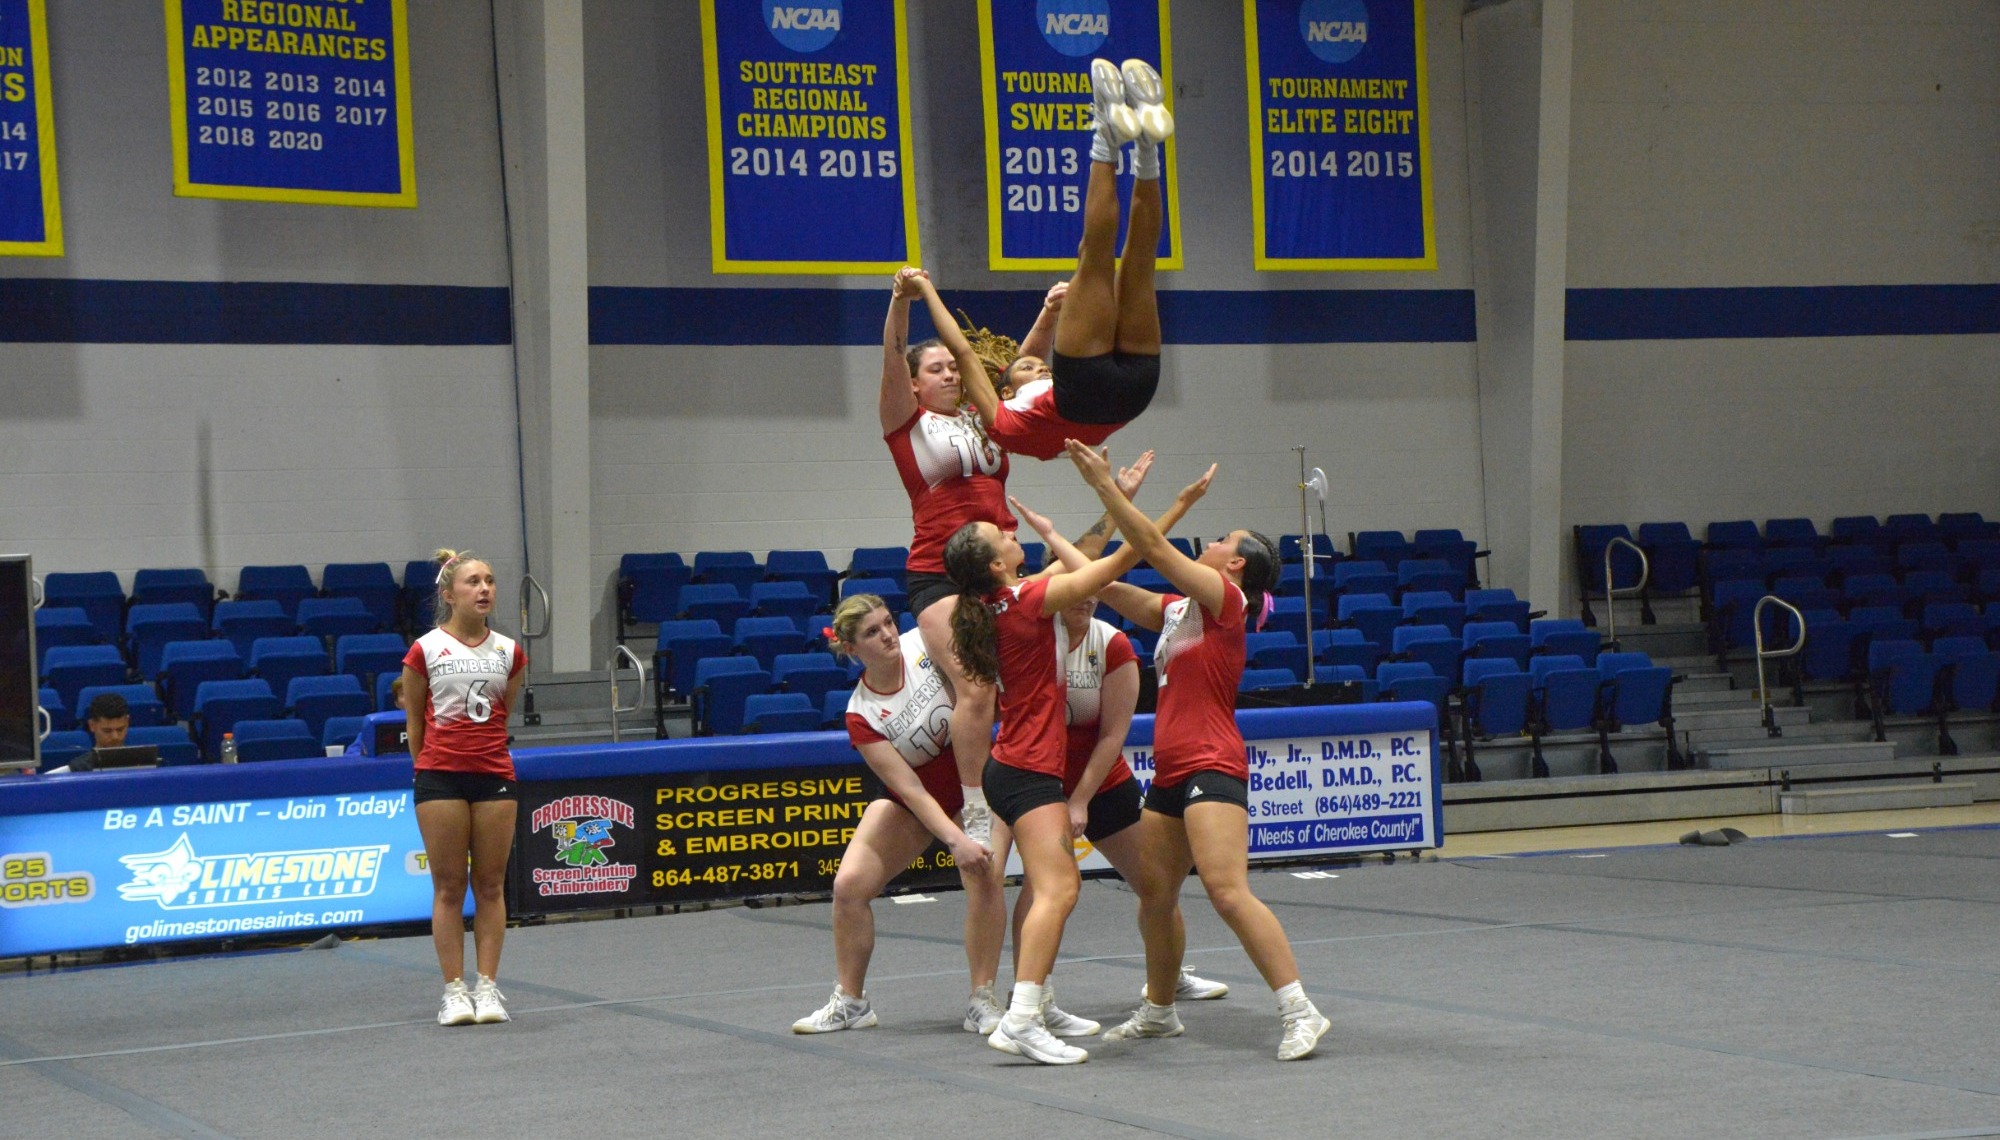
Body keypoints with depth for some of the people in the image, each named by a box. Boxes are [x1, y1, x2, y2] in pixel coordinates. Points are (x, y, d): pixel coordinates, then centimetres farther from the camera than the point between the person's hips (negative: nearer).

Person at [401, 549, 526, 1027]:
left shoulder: (509, 651, 7)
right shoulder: (426, 650, -1)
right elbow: (415, 719, 8)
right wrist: (429, 765, 10)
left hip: (494, 774, 3)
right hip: (440, 776, -3)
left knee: (491, 885, 4)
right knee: (448, 887, 0)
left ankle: (487, 987, 8)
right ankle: (454, 990, 4)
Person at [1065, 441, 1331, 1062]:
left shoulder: (1225, 599, -6)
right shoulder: (1180, 609, 17)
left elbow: (1155, 547, -13)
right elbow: (1108, 587, 22)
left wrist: (1105, 484, -13)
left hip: (1212, 769, -9)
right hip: (1171, 773, 10)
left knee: (1229, 893, -20)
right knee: (1153, 894, 15)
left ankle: (1300, 1012, -20)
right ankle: (1158, 1010, 31)